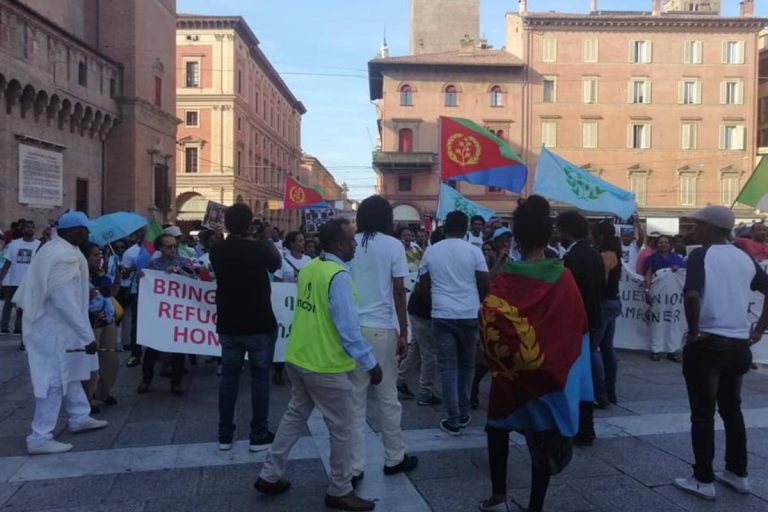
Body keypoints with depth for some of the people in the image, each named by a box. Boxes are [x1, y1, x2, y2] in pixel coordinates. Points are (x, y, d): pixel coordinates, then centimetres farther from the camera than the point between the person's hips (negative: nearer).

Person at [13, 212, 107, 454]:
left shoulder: (54, 249, 9)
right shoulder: (66, 256, -24)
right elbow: (65, 301, -27)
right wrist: (87, 336, -25)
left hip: (50, 323, 11)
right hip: (53, 327, -11)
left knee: (67, 372, 21)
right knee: (53, 380, -2)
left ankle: (80, 417, 34)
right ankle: (40, 439, 6)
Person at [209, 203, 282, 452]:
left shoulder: (217, 250, -3)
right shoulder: (258, 249, -16)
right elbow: (277, 263, 5)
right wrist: (265, 239, 13)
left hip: (228, 324, 4)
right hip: (260, 324, -4)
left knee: (229, 375, 13)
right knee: (260, 377, 6)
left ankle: (225, 435, 19)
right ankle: (259, 435, 11)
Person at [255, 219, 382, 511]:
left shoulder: (308, 269, 5)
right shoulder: (338, 276, -21)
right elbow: (349, 329, -22)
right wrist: (371, 363, -14)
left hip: (298, 358, 8)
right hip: (327, 366, -8)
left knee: (295, 416, 22)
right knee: (342, 430, 8)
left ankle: (269, 477, 31)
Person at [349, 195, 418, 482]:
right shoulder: (393, 246, -2)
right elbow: (399, 291, -5)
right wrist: (403, 332, 1)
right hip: (381, 329, -2)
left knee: (354, 399, 6)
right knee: (387, 397, 11)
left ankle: (353, 467, 10)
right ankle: (394, 458, 25)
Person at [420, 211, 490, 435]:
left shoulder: (431, 251, 4)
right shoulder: (473, 251, -3)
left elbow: (425, 283, 12)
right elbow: (485, 285, -1)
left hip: (442, 315, 0)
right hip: (470, 315, 0)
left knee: (447, 367, 4)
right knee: (466, 365, 15)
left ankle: (453, 420, 4)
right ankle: (463, 414, 23)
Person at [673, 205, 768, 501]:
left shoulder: (701, 255, -11)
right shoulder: (744, 257, 9)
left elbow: (692, 294, -27)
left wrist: (694, 331, -15)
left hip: (707, 343, -6)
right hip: (739, 344, 7)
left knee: (703, 413, 3)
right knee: (732, 409, 19)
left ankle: (703, 480, 10)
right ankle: (738, 474, 28)